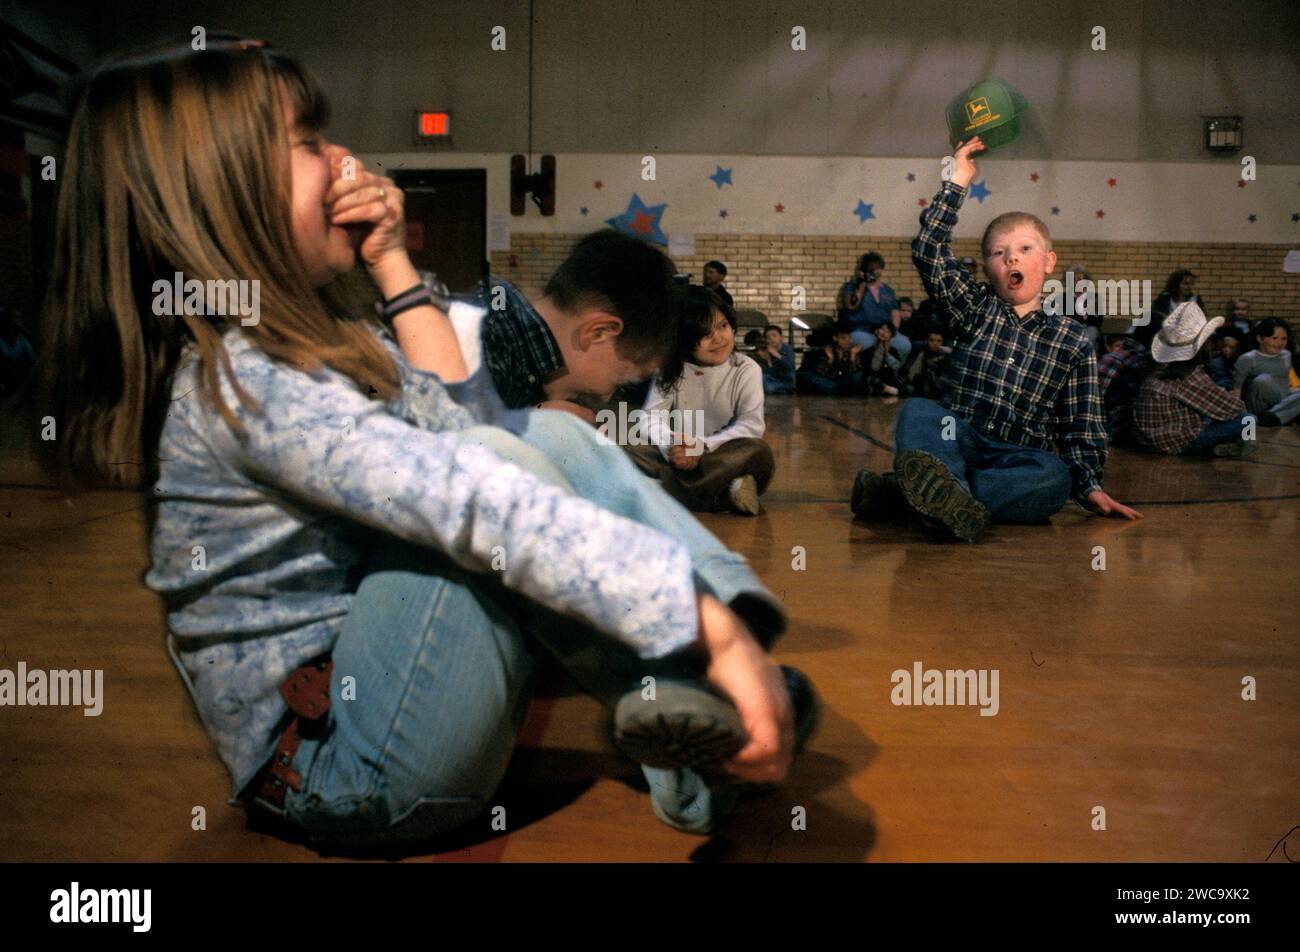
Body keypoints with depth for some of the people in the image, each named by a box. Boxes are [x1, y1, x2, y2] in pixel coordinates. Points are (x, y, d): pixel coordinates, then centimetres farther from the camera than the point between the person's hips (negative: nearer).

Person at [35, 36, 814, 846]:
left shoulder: (316, 338, 8)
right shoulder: (243, 383, -22)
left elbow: (454, 421, 15)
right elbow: (479, 504, -34)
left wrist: (395, 265, 8)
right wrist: (708, 624, -39)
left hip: (366, 675, 10)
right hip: (335, 766, -9)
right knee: (507, 459, -25)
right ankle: (692, 741, -15)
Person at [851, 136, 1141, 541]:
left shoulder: (1072, 341, 11)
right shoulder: (975, 308, 12)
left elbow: (1082, 428, 9)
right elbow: (927, 250, 0)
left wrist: (1090, 487, -3)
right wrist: (958, 182, 1)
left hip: (1019, 458, 0)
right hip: (957, 443, 1)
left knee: (1056, 478, -34)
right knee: (917, 410, -29)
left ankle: (906, 490, -49)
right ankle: (953, 497, -58)